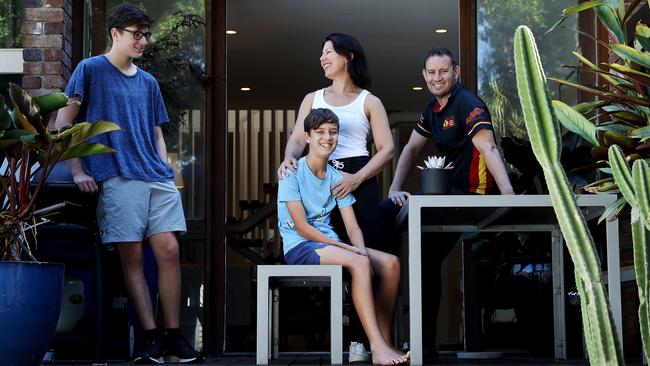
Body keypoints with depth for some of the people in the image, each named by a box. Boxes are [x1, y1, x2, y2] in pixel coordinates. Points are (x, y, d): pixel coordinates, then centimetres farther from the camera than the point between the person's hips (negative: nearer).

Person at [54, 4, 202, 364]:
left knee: (169, 251, -5)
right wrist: (78, 171, -6)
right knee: (132, 257, -7)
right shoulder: (90, 70, 6)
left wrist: (167, 172, 9)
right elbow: (63, 123, 2)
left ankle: (173, 337, 1)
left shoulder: (148, 82, 21)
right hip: (117, 179, -4)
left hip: (158, 179, 5)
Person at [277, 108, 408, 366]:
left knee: (391, 263, -13)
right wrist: (347, 248, -19)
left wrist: (360, 248, -19)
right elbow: (302, 228, -14)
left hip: (329, 244, 7)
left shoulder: (337, 178, 11)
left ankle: (385, 340, -8)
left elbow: (353, 227, 4)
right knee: (359, 263, -32)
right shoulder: (293, 172, -7)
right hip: (299, 248, -7)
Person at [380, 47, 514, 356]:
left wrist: (509, 196, -40)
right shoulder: (433, 108, 13)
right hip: (447, 192, 9)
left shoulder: (468, 104, -15)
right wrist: (394, 189, 7)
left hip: (471, 194, -9)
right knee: (385, 210, 1)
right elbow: (411, 149, 21)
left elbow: (489, 149, -28)